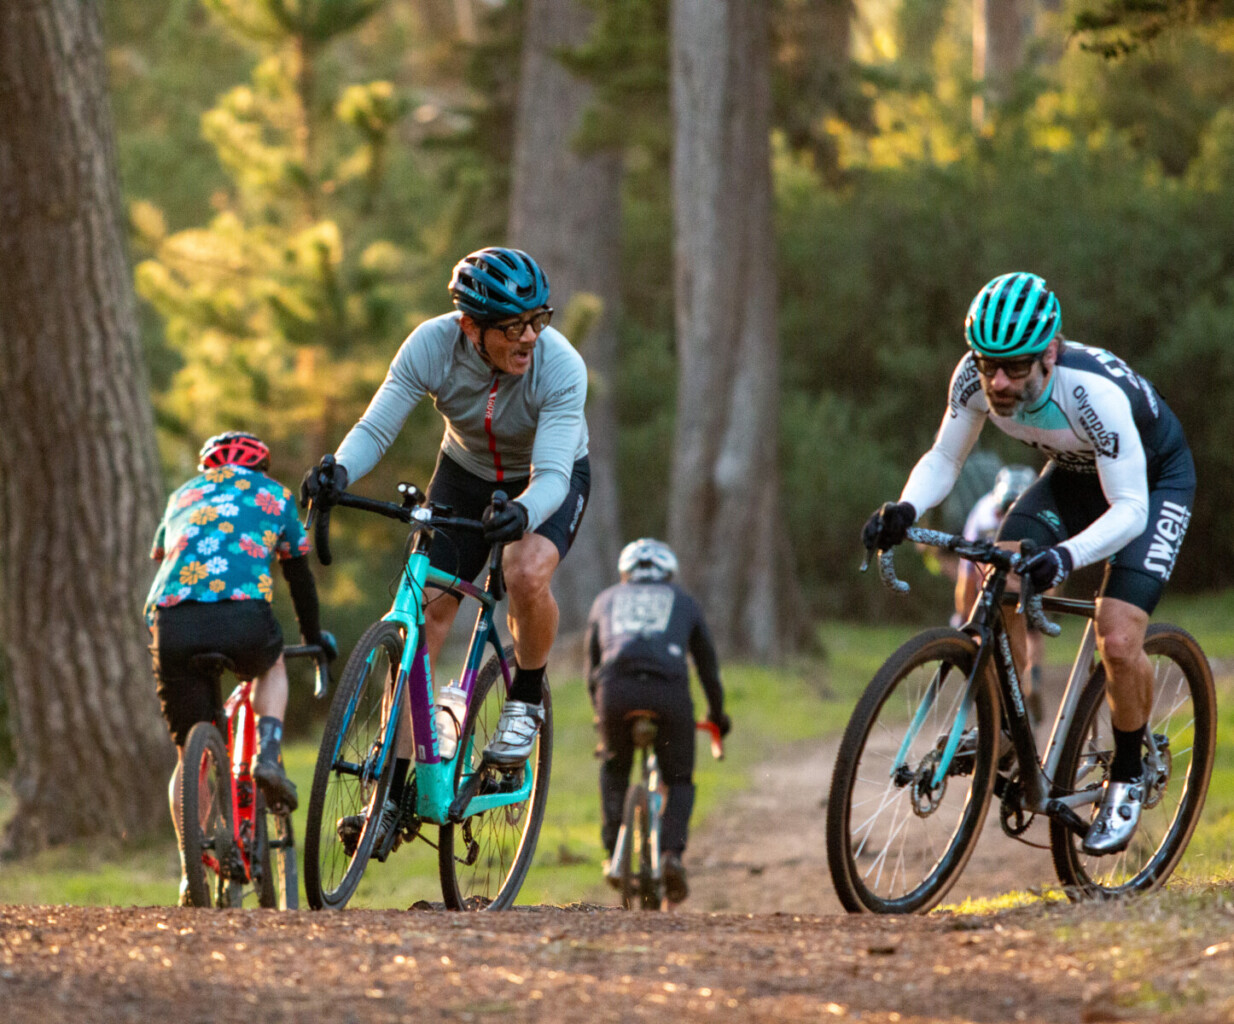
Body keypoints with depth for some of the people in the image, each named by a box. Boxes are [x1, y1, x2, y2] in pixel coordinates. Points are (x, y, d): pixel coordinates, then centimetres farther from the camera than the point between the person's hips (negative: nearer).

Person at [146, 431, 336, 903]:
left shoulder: (184, 495, 32)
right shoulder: (273, 495, 27)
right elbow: (299, 575, 35)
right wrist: (314, 637, 51)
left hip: (171, 619, 2)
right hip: (242, 613, -2)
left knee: (190, 755, 14)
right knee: (272, 665, 35)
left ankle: (192, 872, 6)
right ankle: (268, 754, 10)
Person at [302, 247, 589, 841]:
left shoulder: (560, 366, -34)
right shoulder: (432, 346, -27)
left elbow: (551, 476, -39)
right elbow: (375, 428, -27)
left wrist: (523, 513, -60)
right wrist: (339, 471, -48)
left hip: (549, 481, -3)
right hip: (466, 475, 3)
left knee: (527, 574, -34)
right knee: (424, 616, -9)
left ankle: (527, 698, -5)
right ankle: (393, 787, -2)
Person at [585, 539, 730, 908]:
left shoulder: (607, 600, 33)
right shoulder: (683, 603, 31)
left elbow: (592, 664, 38)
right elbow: (708, 664, 38)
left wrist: (601, 712, 53)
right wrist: (717, 714, 53)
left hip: (616, 687, 1)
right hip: (669, 690, -1)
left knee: (614, 768, 29)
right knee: (680, 781, 18)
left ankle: (613, 852, 15)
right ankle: (671, 851, -7)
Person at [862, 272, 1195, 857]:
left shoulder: (1096, 393, -40)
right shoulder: (976, 377, -25)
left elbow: (1129, 509, -37)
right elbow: (942, 461, -11)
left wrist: (1066, 556, -54)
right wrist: (905, 510, -32)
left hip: (1152, 483, -5)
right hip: (1074, 475, 5)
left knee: (1118, 643, -21)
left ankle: (1127, 779, 4)